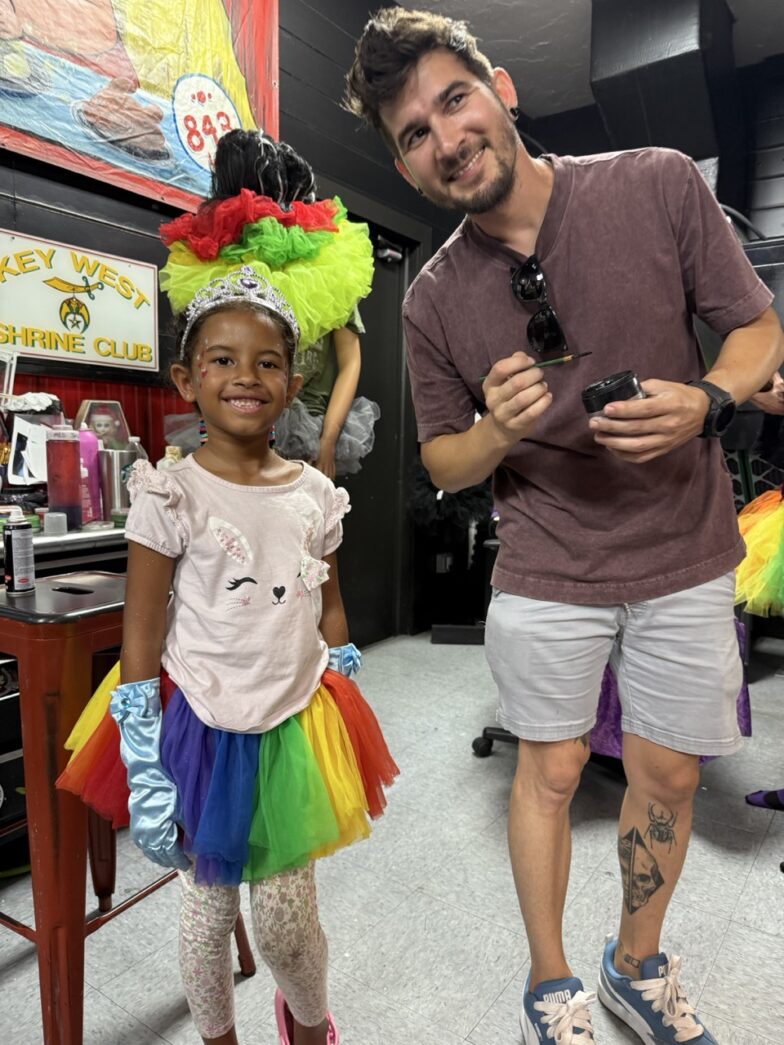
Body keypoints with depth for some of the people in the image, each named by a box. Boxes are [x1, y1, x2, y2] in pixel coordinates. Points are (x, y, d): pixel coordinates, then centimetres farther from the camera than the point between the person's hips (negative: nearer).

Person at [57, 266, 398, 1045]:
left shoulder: (314, 494, -2)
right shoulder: (170, 496, -13)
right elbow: (139, 642, -10)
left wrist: (345, 737, 10)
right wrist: (145, 773, -10)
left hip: (293, 730, 3)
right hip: (202, 728, -2)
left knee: (286, 918, 11)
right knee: (209, 903, 16)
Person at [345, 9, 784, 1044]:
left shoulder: (661, 185, -6)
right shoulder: (433, 300, -4)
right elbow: (444, 461, 4)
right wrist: (497, 431, -18)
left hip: (687, 558, 1)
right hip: (546, 573, 0)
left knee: (668, 775, 14)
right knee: (550, 771, 12)